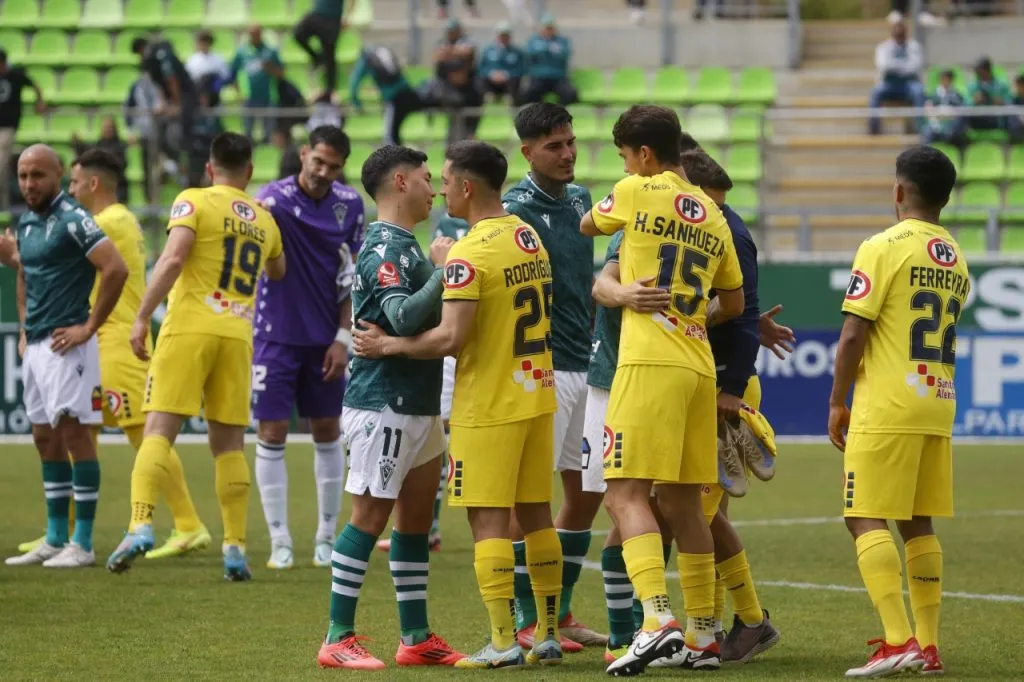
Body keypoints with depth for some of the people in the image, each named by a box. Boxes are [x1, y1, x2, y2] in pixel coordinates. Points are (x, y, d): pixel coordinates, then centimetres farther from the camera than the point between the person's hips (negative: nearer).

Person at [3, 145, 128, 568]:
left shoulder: (73, 220, -13)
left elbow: (116, 270, -21)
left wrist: (89, 326, -17)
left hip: (66, 345, -9)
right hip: (35, 345, 9)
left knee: (74, 434, -7)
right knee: (46, 439, 11)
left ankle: (82, 544, -5)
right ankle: (55, 540, 18)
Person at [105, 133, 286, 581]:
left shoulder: (194, 202, 0)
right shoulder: (264, 221, 15)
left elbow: (172, 261, -13)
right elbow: (278, 274, 33)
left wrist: (142, 317, -13)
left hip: (189, 328, -4)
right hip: (238, 336, 4)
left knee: (159, 430, -8)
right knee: (229, 443, 10)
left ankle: (141, 525, -25)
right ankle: (236, 547, 5)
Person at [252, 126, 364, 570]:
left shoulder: (349, 204, 1)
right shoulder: (276, 198, -12)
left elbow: (352, 276, 6)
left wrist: (343, 337, 1)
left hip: (325, 339, 4)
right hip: (277, 337, -3)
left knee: (327, 433, 9)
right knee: (271, 434, -4)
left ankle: (327, 538, 20)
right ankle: (280, 542, 3)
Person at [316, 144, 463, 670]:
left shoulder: (404, 245, 17)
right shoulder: (384, 247, -15)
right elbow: (403, 316, -28)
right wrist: (444, 270, -25)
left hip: (418, 405, 10)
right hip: (385, 405, -10)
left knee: (416, 517, 11)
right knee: (370, 515, -7)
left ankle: (416, 639, 16)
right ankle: (338, 640, -4)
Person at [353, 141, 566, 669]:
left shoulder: (470, 253, -17)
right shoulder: (530, 237, 9)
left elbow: (450, 338, -23)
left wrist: (387, 346, -10)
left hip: (488, 406, -8)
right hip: (537, 395, 8)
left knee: (488, 521, -4)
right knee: (536, 515, 12)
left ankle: (504, 642, -6)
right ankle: (548, 636, 16)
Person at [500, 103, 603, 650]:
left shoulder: (579, 199, 11)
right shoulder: (517, 209, -12)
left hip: (584, 363, 8)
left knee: (586, 491, 11)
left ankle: (559, 612, 20)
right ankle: (525, 621, 2)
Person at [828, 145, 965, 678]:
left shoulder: (884, 248, -9)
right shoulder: (956, 259, 13)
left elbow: (853, 336, -12)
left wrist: (837, 402, -2)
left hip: (887, 409, -7)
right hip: (938, 407, 7)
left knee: (867, 519, -5)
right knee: (918, 524, 12)